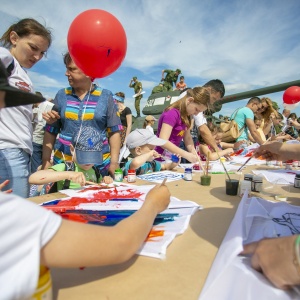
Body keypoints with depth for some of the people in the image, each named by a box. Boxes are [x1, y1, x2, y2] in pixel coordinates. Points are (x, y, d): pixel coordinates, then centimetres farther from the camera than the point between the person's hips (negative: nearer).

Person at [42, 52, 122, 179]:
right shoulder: (62, 95, 4)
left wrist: (114, 162, -7)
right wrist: (46, 161, 0)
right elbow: (50, 131, 7)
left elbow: (114, 132, -1)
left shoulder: (106, 96, -2)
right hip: (63, 163, 2)